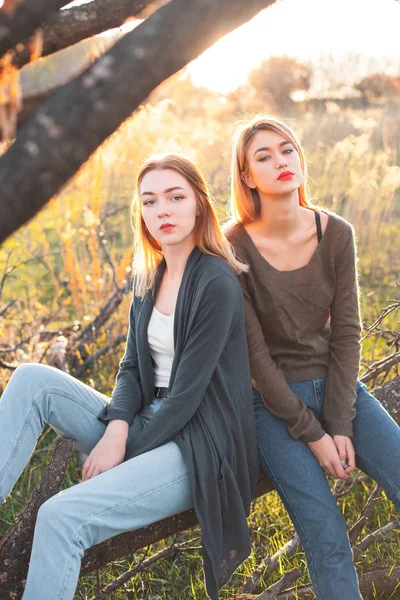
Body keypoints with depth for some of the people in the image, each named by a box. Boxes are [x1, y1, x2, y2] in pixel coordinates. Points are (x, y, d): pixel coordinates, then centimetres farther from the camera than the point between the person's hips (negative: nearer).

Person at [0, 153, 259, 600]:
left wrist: (122, 454, -13)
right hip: (148, 425, 8)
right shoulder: (149, 278, 9)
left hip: (198, 447, -8)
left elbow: (188, 392, -17)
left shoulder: (216, 282, -15)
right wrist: (116, 429, -12)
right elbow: (133, 369, 7)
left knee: (63, 515, -27)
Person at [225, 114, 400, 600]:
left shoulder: (336, 234, -3)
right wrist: (311, 434, -13)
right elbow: (253, 354, -13)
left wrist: (340, 425, -10)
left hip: (337, 386, 4)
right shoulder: (234, 247, -14)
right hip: (273, 401, -4)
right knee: (328, 541, -17)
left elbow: (346, 333, -2)